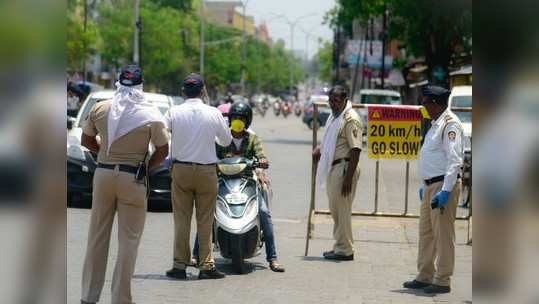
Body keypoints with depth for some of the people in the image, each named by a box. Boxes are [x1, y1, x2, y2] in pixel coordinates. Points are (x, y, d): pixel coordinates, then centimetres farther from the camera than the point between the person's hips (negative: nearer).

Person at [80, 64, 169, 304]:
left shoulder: (100, 109, 1)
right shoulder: (150, 114, -7)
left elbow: (86, 140, 12)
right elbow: (163, 151, -5)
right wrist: (146, 166, 8)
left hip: (103, 174, 3)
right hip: (133, 178, -3)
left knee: (97, 237, 11)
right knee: (128, 241, 2)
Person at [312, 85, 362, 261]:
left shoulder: (350, 119, -14)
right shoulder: (334, 117, 17)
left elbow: (355, 149, -19)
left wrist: (348, 177, -23)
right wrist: (320, 149, 12)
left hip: (344, 167, -10)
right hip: (332, 167, 10)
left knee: (342, 210, -6)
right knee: (335, 209, 15)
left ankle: (345, 250, -1)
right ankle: (340, 246, 23)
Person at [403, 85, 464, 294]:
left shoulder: (450, 124, -13)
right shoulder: (436, 124, 18)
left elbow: (454, 160, -20)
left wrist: (445, 190, -24)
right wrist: (425, 185, 23)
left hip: (444, 184, -10)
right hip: (431, 185, 10)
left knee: (443, 234, -5)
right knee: (426, 232, 14)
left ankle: (442, 281, -1)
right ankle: (424, 277, 22)